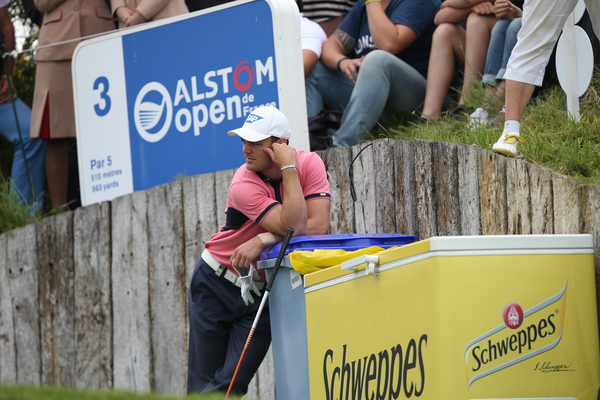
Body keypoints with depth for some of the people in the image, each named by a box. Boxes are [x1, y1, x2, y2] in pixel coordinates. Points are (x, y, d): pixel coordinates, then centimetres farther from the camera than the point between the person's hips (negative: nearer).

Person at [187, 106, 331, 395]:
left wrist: (263, 241, -29)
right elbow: (293, 226, -31)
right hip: (216, 283, -2)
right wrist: (289, 169, -29)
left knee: (232, 385, -6)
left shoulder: (309, 164, -12)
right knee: (203, 385, 1)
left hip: (261, 293, 2)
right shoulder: (243, 185, -22)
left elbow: (319, 225, -23)